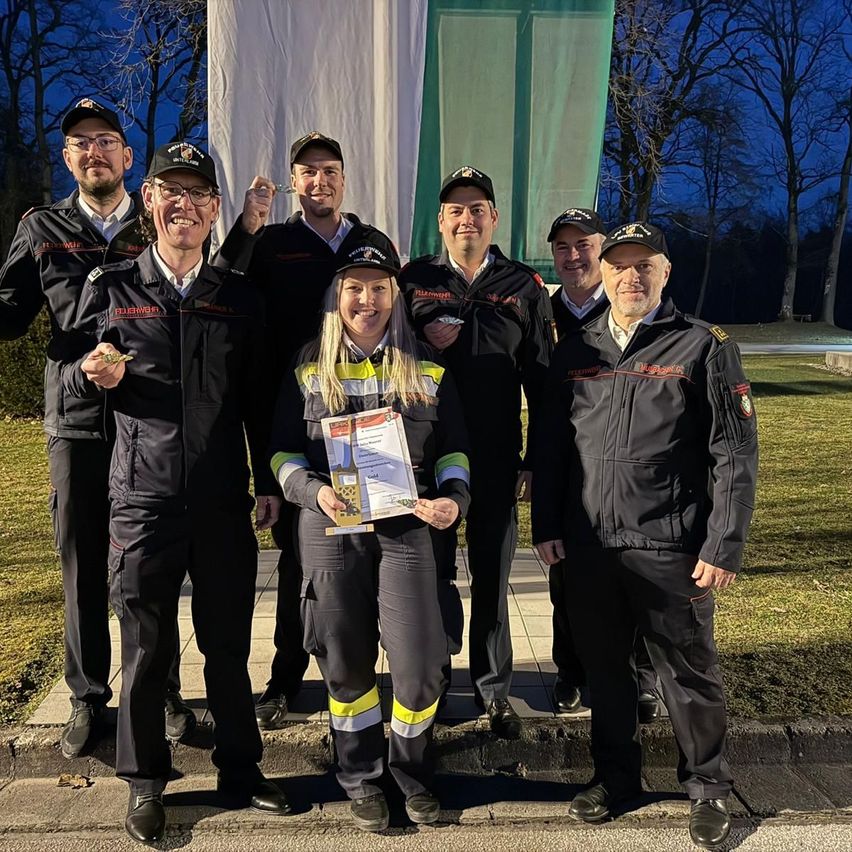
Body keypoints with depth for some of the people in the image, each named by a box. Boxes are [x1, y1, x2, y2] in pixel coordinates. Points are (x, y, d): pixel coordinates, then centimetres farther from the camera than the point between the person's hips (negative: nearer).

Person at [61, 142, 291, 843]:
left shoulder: (240, 297, 7)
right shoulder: (110, 288, 3)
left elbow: (258, 399, 10)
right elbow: (71, 380, 8)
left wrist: (269, 482, 8)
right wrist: (94, 374, -15)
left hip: (224, 504, 2)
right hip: (144, 501, -1)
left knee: (230, 647, 13)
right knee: (145, 649, 10)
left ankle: (241, 772, 31)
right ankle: (145, 784, 29)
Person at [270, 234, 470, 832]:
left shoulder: (427, 368, 6)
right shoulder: (307, 369, 4)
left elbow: (453, 448, 8)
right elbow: (284, 451, 6)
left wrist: (454, 497, -11)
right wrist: (312, 490, -14)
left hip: (405, 528, 0)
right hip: (329, 532, 1)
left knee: (419, 666, -3)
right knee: (346, 664, 11)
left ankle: (412, 769, 27)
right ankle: (361, 778, 33)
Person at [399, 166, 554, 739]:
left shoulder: (524, 287, 4)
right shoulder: (413, 280, 5)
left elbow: (542, 381, 3)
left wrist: (537, 461, 0)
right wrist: (422, 343, -11)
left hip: (497, 458, 0)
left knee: (492, 576, 9)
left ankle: (494, 690, 24)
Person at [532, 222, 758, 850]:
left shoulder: (705, 348, -1)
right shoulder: (576, 352, 10)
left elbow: (735, 454, -5)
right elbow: (550, 445, 12)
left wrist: (725, 546, -10)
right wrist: (547, 525, 6)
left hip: (673, 551, -3)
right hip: (588, 546, 4)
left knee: (689, 674, 10)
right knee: (604, 668, 16)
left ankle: (708, 787, 32)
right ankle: (616, 775, 36)